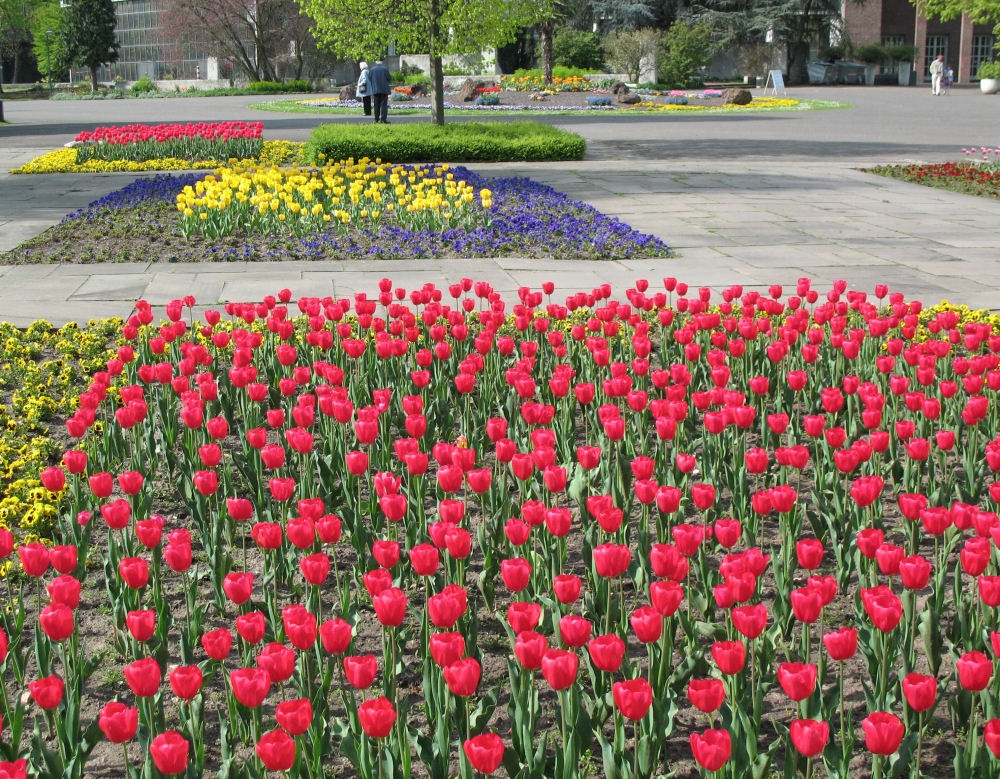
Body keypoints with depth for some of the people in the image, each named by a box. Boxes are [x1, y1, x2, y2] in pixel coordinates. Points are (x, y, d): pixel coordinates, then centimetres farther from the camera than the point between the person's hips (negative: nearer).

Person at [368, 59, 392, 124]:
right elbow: (389, 79, -1)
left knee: (376, 105, 8)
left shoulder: (371, 70, 5)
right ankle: (383, 119, -12)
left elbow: (370, 80, 6)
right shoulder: (385, 69, -3)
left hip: (375, 90, 3)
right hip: (384, 90, -3)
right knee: (384, 105, -4)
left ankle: (376, 119, 7)